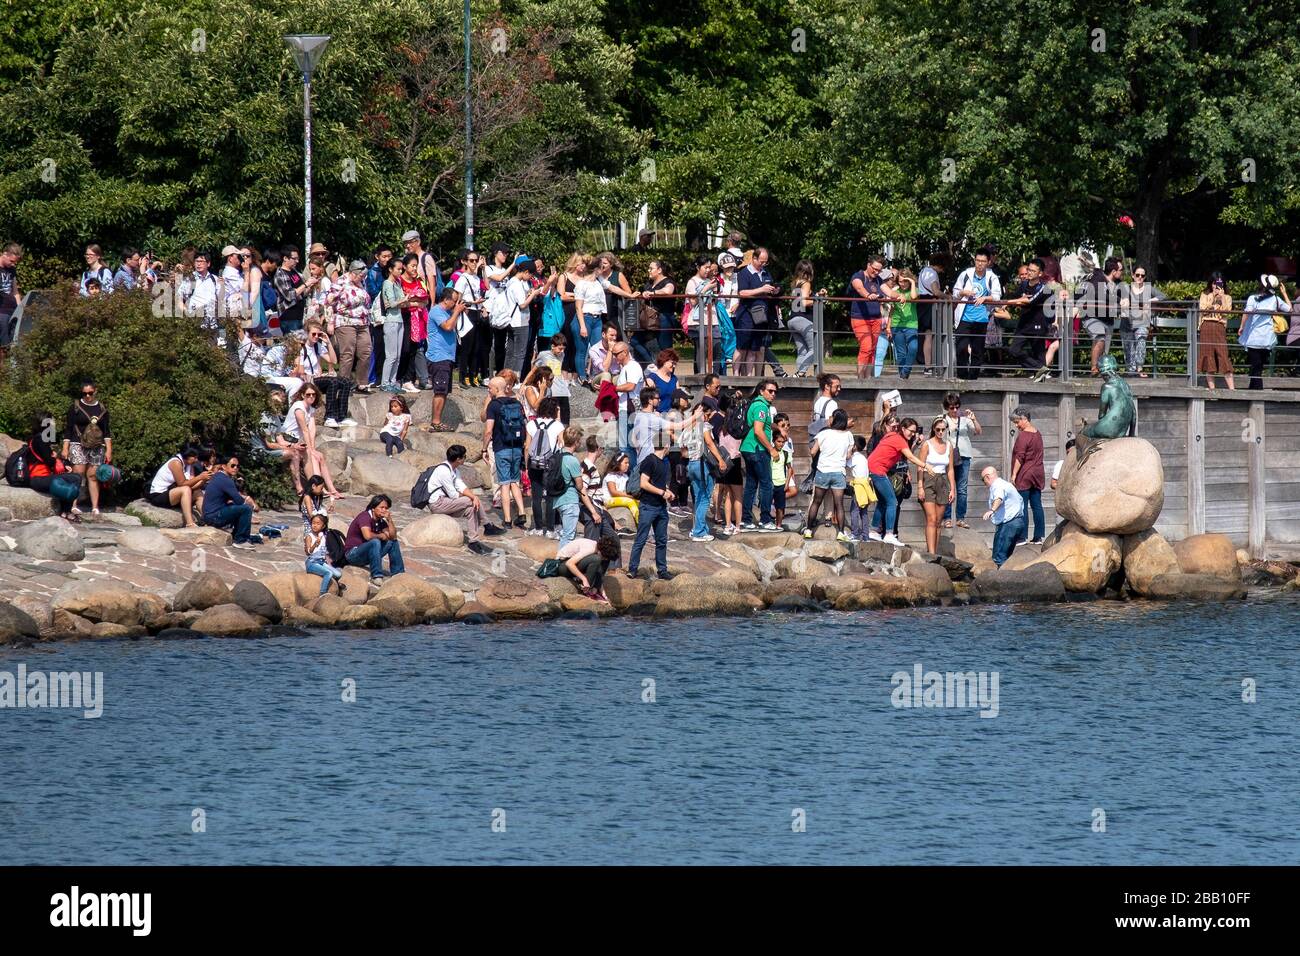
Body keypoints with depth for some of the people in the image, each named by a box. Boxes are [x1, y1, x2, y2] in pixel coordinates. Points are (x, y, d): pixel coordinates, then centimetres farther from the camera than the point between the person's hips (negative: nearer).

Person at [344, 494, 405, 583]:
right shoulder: (365, 516, -18)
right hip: (353, 553, -9)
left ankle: (397, 573, 10)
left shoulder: (380, 520, 7)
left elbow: (393, 536, 2)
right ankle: (376, 576, -33)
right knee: (375, 542, -33)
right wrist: (381, 536, -15)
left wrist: (389, 519, -9)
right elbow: (367, 535, -33)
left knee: (393, 542, 7)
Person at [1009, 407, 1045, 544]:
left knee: (1022, 506, -5)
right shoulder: (1038, 434, 12)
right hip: (1038, 474, 8)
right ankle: (1039, 537, 7)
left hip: (1024, 476, -8)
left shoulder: (1023, 436, -13)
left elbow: (1020, 457, -16)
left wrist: (1014, 475, -13)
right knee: (1037, 505, 7)